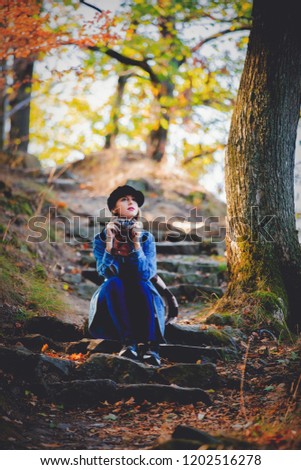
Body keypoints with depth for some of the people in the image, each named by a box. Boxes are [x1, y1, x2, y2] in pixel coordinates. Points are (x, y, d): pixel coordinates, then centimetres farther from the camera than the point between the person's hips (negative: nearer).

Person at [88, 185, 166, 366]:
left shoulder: (147, 238, 0)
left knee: (141, 284, -34)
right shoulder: (101, 239, -1)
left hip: (142, 300, 0)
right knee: (114, 282, -33)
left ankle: (150, 345, -43)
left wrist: (136, 242, -24)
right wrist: (110, 241, -25)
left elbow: (146, 274, -16)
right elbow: (107, 273, -16)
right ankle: (128, 342, -42)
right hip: (112, 299, 0)